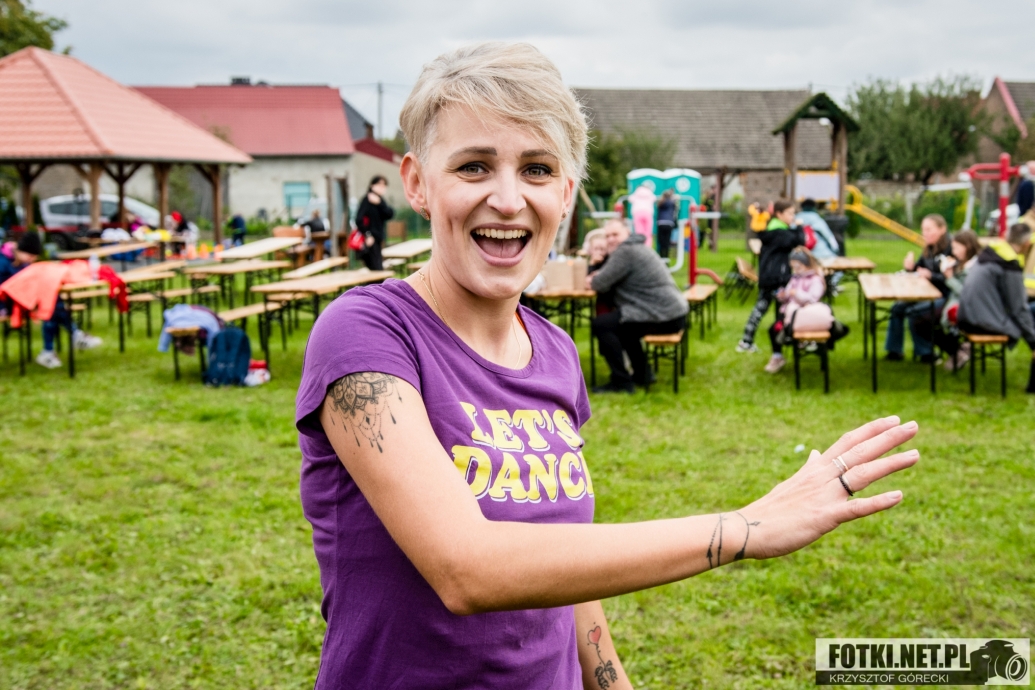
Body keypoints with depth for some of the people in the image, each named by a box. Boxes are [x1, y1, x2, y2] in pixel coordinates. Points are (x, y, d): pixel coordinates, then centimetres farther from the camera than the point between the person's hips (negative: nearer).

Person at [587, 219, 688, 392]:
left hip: (663, 317, -11)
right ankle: (642, 374, 29)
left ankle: (621, 381, -5)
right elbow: (612, 281, 23)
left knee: (601, 324, -8)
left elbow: (601, 284, -13)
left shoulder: (625, 251, -13)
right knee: (621, 325, 30)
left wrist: (592, 281, 9)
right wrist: (596, 278, 4)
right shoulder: (638, 247, 19)